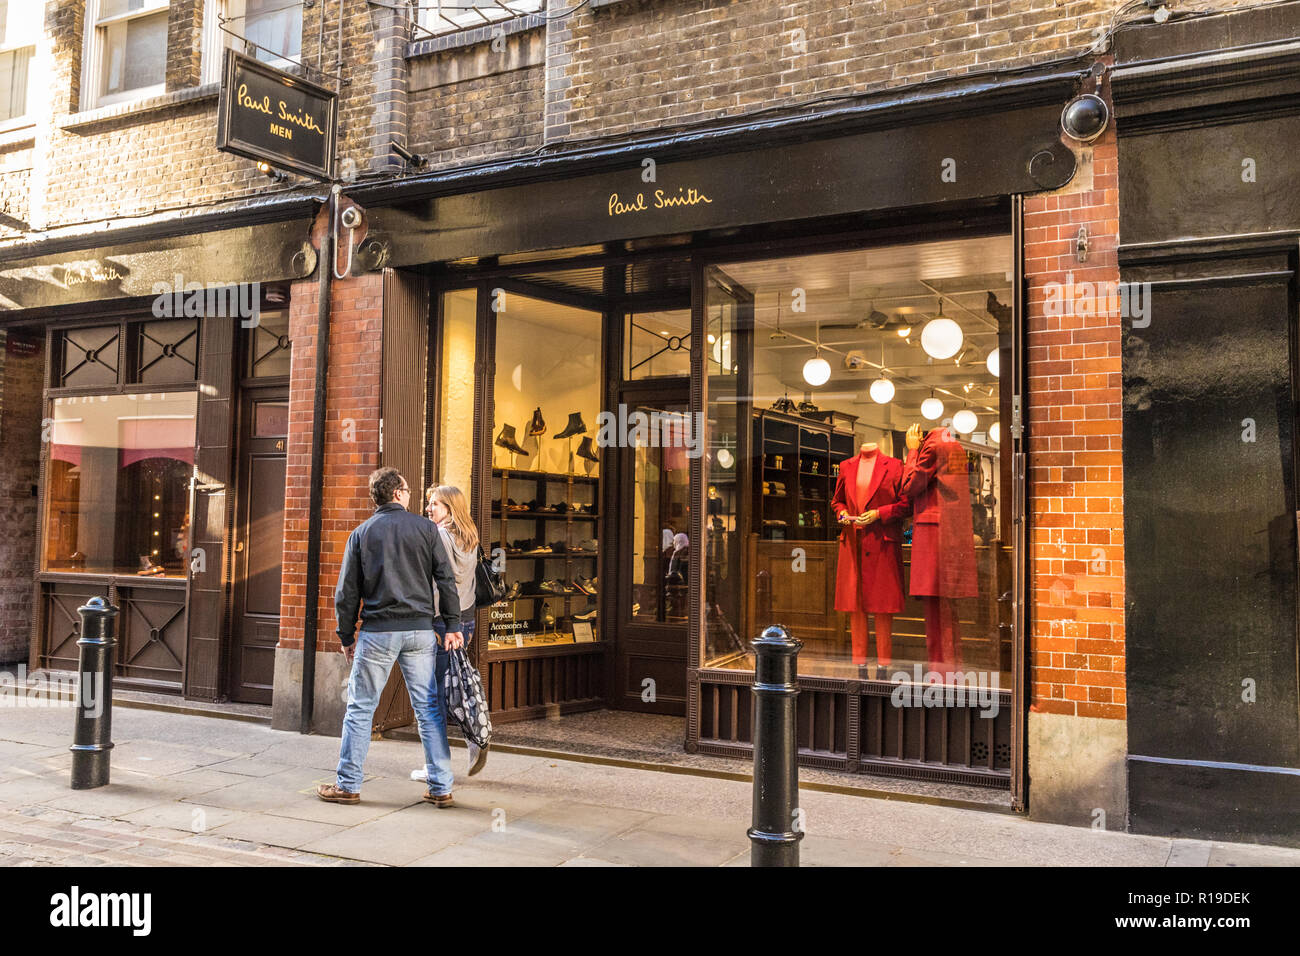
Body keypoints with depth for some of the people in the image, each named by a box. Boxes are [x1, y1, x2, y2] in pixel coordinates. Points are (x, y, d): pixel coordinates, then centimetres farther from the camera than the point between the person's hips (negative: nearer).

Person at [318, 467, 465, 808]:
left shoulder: (361, 533, 4)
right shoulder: (425, 528, 3)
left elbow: (347, 592, 5)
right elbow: (446, 579, 0)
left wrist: (346, 636, 12)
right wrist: (452, 624, 3)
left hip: (378, 631, -1)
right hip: (420, 630, 1)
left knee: (360, 708, 8)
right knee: (429, 709, 6)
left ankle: (348, 785, 12)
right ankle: (441, 788, 8)